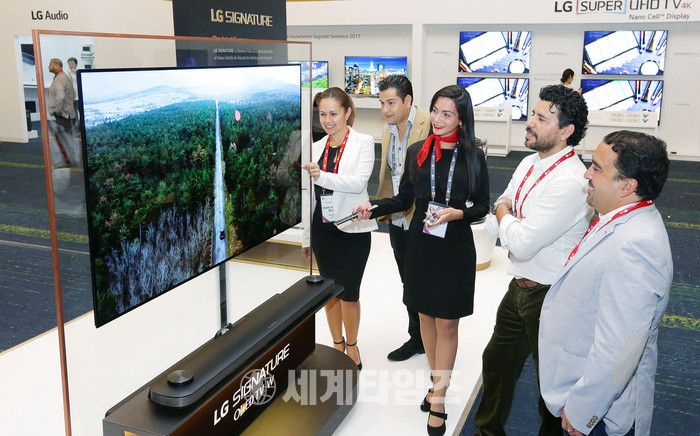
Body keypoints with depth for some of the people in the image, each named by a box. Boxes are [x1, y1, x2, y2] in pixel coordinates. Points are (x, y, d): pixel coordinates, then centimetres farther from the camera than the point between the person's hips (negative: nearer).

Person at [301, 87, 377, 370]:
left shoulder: (363, 143, -4)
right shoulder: (316, 148, 9)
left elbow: (359, 182, -19)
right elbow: (307, 195, 11)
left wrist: (322, 176, -33)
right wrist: (306, 237, 11)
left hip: (352, 230, -4)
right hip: (322, 229, 4)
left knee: (349, 293, 1)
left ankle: (352, 345, 24)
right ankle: (337, 344, 30)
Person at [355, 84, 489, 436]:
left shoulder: (473, 156, -4)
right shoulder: (417, 152, 3)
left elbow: (482, 206, 0)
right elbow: (404, 199, 6)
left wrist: (457, 213, -19)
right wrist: (373, 207, -10)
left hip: (455, 247, -3)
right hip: (420, 245, 3)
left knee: (447, 324, 3)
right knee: (425, 316, 14)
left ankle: (438, 400, 13)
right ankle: (437, 383, 33)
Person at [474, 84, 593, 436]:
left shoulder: (571, 182, -25)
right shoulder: (529, 164, 4)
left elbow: (522, 243, -29)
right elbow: (492, 224, 5)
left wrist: (503, 211, -10)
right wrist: (513, 223, -16)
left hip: (549, 296, -9)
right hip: (520, 286, 9)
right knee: (496, 361, 22)